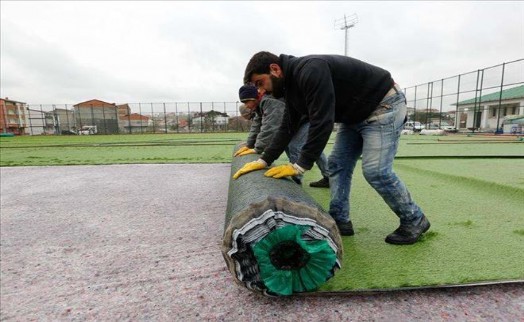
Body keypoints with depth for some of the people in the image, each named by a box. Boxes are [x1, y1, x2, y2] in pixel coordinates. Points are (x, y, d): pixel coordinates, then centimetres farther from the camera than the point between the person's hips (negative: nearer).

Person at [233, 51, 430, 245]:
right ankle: (340, 221, 12)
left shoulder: (310, 70, -29)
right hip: (355, 115, 10)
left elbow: (322, 122, -34)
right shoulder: (292, 84, 2)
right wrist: (263, 161, -3)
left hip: (384, 105, -9)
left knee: (375, 171, -13)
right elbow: (287, 127, 3)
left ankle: (414, 221, 9)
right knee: (337, 164, 4)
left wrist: (300, 166, -27)